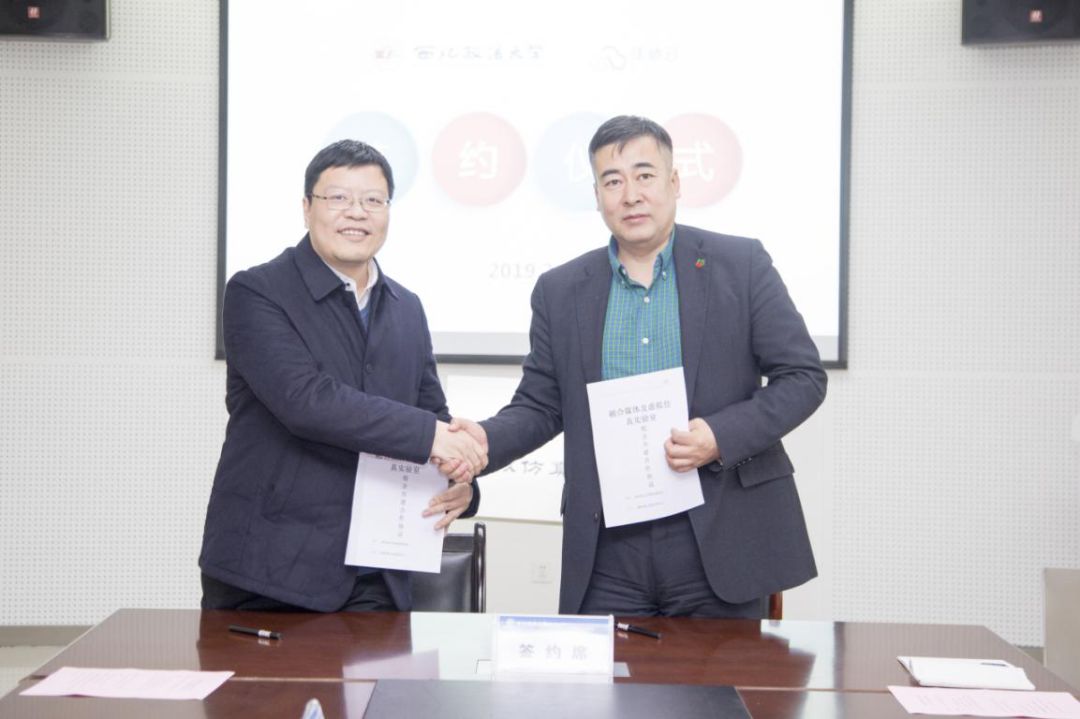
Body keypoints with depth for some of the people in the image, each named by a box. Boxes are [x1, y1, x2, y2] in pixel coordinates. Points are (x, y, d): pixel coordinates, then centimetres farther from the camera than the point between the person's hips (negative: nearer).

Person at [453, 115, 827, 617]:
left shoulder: (740, 265, 0)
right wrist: (486, 440, -10)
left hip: (718, 544, -1)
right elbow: (539, 405, 11)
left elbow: (803, 377, 0)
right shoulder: (561, 291, 8)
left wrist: (722, 436, -15)